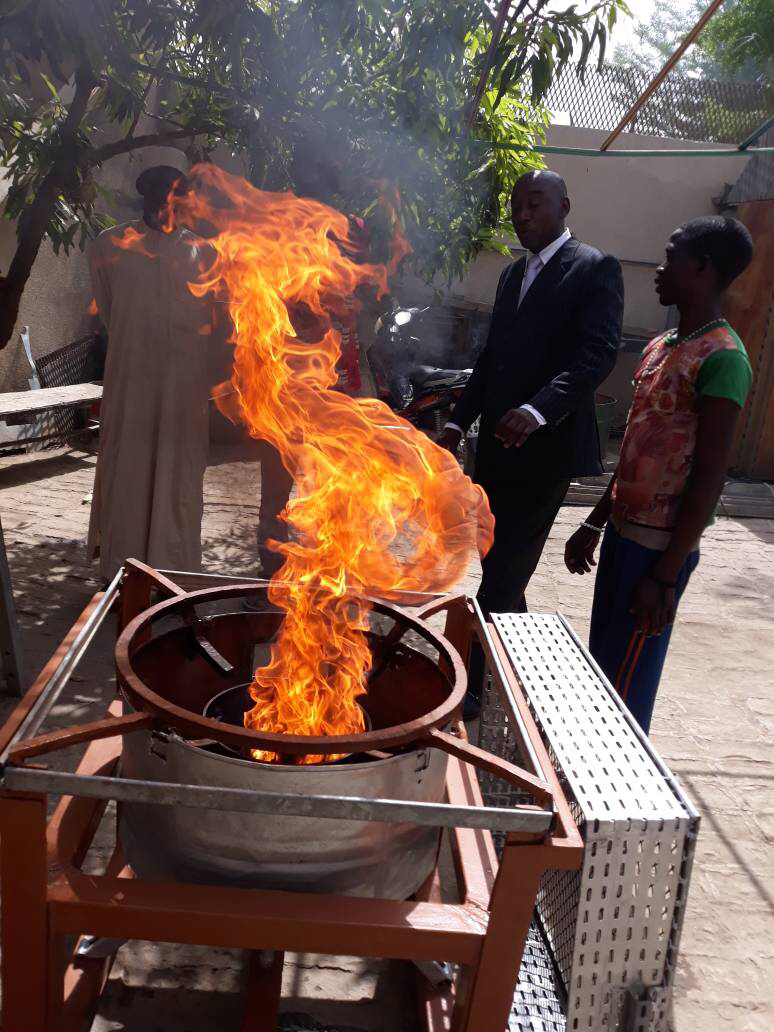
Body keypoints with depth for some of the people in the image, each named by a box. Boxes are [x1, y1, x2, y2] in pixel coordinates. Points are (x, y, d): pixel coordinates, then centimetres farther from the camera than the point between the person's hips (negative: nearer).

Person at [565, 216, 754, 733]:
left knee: (627, 680, 3)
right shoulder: (660, 346, 12)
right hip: (624, 530, 8)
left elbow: (709, 477, -18)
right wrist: (594, 524, 18)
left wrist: (666, 574, -18)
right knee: (600, 666, 17)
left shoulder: (722, 357, -16)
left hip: (659, 545, -8)